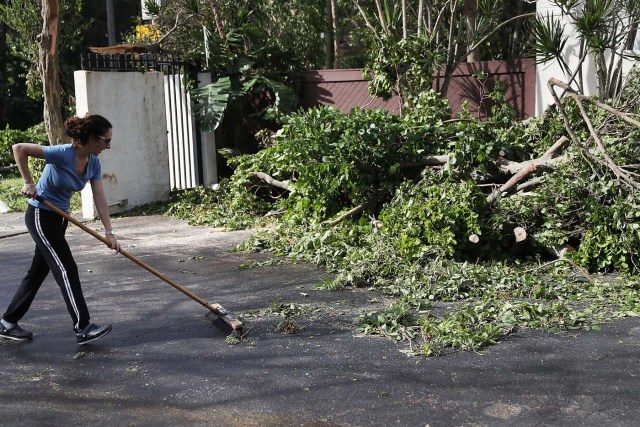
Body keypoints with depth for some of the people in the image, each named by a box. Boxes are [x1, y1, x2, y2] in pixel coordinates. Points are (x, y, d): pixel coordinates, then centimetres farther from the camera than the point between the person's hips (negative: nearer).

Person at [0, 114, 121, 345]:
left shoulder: (94, 163, -3)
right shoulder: (63, 154, -25)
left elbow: (100, 198, -6)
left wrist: (109, 232, -13)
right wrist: (28, 182, -22)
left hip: (60, 217, 8)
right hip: (40, 216, -8)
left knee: (38, 271, 14)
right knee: (67, 270, -9)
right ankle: (83, 328, -5)